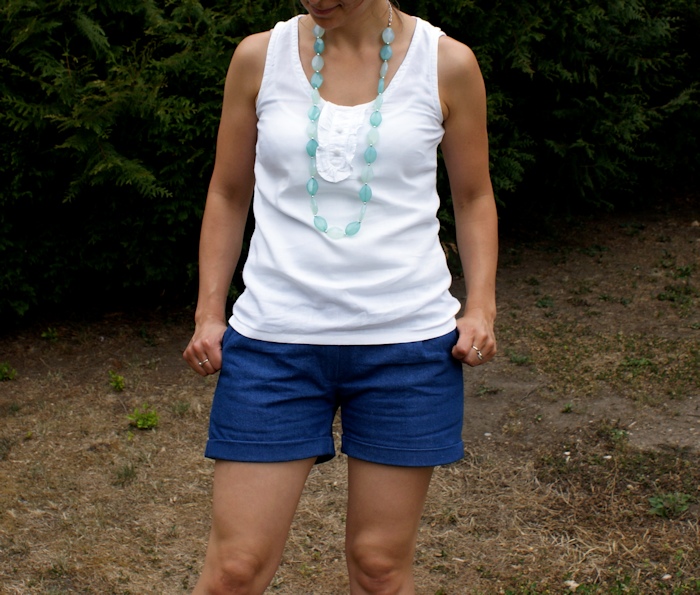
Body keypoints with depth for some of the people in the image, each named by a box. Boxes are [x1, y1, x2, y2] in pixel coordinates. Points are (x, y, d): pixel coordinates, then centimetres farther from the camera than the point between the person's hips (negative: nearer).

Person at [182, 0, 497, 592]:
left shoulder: (447, 64, 1)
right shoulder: (260, 58, 4)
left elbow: (474, 198, 12)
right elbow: (228, 196, 12)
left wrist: (481, 306, -1)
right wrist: (209, 314, 6)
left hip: (407, 338, 0)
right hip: (273, 339, 1)